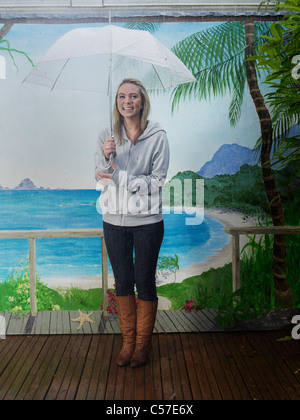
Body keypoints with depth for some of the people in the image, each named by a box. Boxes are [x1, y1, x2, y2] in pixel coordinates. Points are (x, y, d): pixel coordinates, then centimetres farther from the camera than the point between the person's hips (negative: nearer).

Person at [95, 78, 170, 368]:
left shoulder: (158, 137, -6)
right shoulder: (106, 136, 2)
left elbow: (157, 181, -10)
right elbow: (101, 178, 1)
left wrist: (121, 177, -19)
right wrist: (106, 157, -19)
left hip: (147, 221, -2)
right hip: (114, 220, 3)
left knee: (145, 282, 7)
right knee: (122, 282, 12)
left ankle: (143, 343, 27)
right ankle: (128, 341, 30)